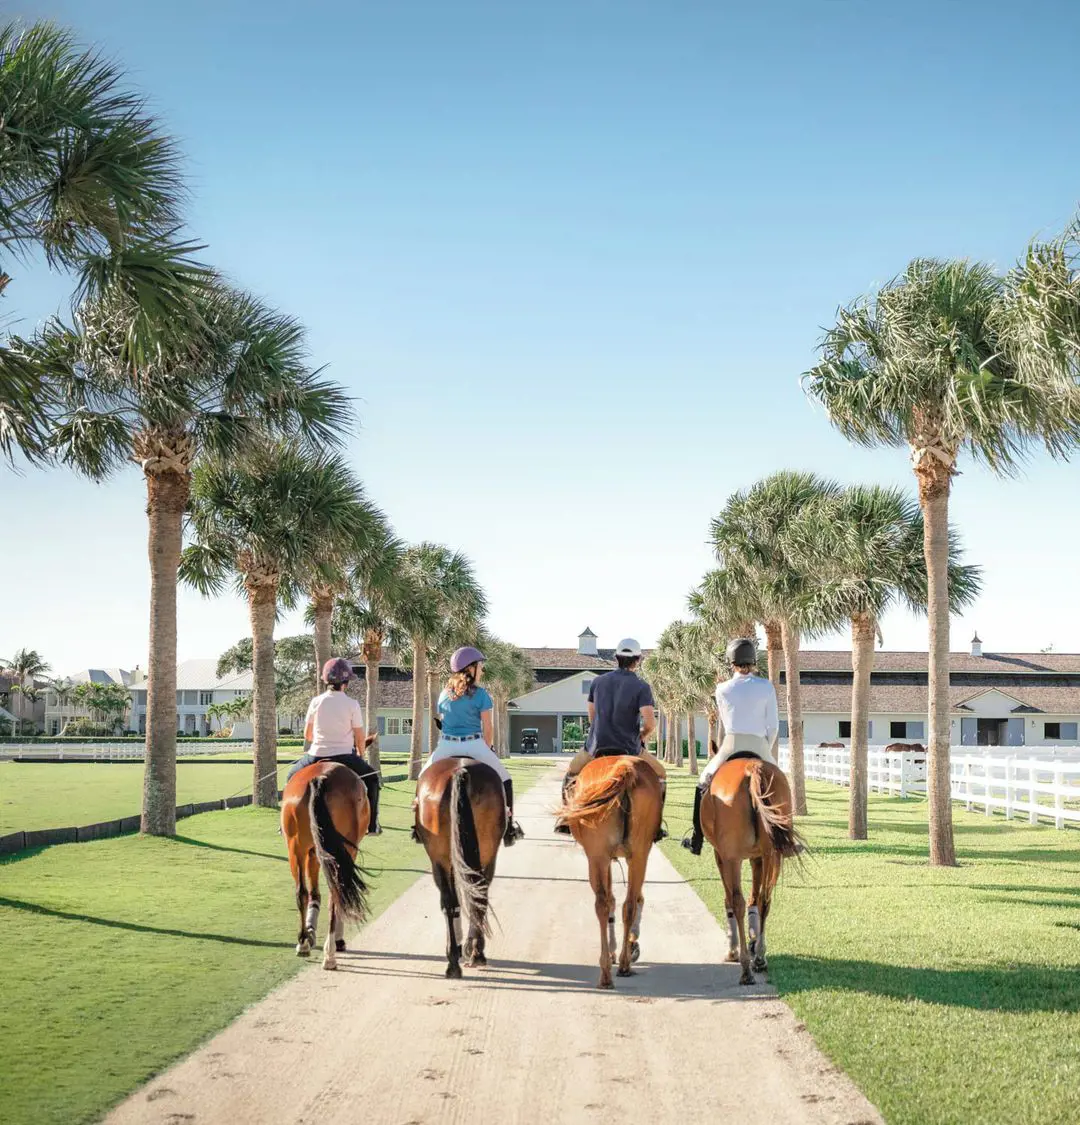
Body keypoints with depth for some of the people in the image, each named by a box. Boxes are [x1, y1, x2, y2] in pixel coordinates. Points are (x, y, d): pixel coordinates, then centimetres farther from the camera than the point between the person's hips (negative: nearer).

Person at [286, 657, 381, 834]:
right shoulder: (352, 704, -6)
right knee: (372, 777, 22)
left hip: (316, 756, 2)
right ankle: (372, 825, 16)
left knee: (292, 775, 28)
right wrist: (360, 755, 18)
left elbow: (307, 735, 8)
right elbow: (360, 737, -2)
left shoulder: (316, 702, 0)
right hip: (343, 756, -2)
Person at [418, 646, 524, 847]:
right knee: (504, 779, 13)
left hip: (446, 746, 3)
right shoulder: (480, 694, -3)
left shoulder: (445, 694, 10)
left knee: (424, 778, 25)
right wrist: (487, 750, 13)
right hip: (474, 746, -3)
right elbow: (487, 728, -2)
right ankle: (509, 828, 8)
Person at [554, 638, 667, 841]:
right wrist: (641, 737, 3)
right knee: (660, 776, 20)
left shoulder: (597, 682, 4)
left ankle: (566, 820, 21)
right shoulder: (641, 687, -8)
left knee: (572, 773, 29)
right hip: (629, 748, -3)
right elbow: (650, 722, -17)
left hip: (596, 746, 3)